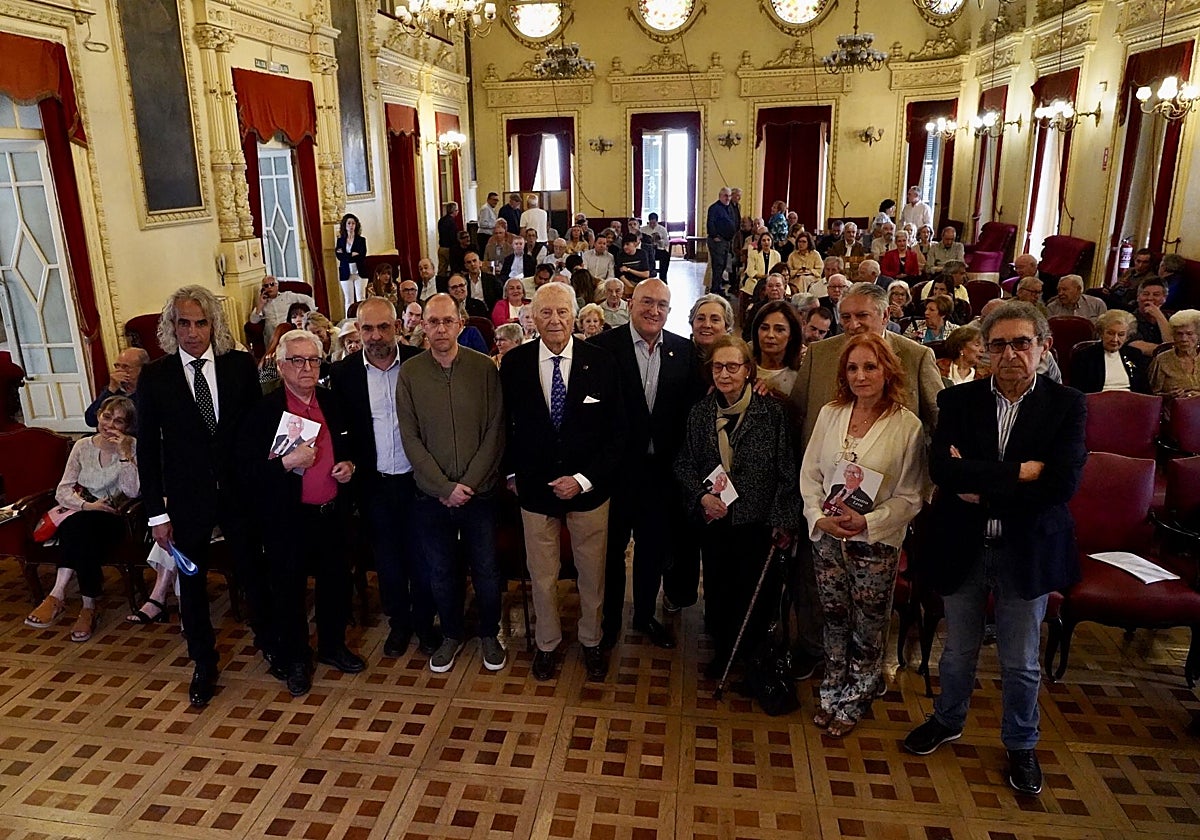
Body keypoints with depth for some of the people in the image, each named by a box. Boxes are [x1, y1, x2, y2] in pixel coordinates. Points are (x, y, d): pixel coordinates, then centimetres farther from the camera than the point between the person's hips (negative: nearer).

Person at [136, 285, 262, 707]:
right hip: (186, 498, 0)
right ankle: (204, 664, 32)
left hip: (240, 491, 0)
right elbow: (147, 448, -3)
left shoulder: (240, 365, -5)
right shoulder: (154, 376, -5)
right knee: (191, 583, 12)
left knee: (254, 572, 14)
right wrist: (156, 512, -5)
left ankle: (268, 641, 38)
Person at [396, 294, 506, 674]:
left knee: (486, 570, 10)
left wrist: (469, 483, -11)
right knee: (440, 572, 13)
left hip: (479, 490, -1)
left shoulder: (484, 367, -5)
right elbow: (410, 438, -4)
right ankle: (452, 635, 35)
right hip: (432, 495, 1)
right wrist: (445, 487, -10)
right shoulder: (409, 373, -3)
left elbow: (495, 430, -5)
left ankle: (489, 634, 33)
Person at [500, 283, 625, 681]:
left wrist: (585, 479, -13)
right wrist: (512, 472, 6)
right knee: (542, 575, 13)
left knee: (592, 573, 15)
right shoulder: (514, 363, -5)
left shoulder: (601, 361, -9)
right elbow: (504, 423, 7)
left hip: (589, 487, 0)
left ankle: (592, 640, 39)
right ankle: (547, 643, 37)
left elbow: (617, 429, -7)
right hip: (535, 487, 1)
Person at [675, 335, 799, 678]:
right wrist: (701, 495, -10)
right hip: (712, 518, 3)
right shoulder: (700, 412, 1)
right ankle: (721, 650, 33)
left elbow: (787, 471, -6)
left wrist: (783, 521, -8)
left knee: (752, 592, 7)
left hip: (755, 520, -3)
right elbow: (684, 464, 6)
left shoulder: (772, 413, -9)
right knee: (716, 587, 12)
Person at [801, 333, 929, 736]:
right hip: (826, 537, 3)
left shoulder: (907, 426, -9)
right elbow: (810, 474, 5)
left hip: (876, 542, -3)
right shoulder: (829, 415, 1)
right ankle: (832, 693, 34)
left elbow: (911, 495, -8)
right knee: (834, 620, 15)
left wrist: (869, 522, -19)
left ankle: (853, 702, 31)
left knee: (867, 628, 10)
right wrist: (819, 516, -10)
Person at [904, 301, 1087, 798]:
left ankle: (1021, 745, 38)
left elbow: (1062, 482, -20)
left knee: (1021, 661, 14)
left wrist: (981, 488, -18)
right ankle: (948, 720, 43)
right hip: (962, 548, 1)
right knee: (958, 650, 19)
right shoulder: (958, 401, -3)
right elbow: (941, 468, -18)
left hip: (1027, 552, -1)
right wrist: (1017, 472, -22)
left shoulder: (1066, 405, -6)